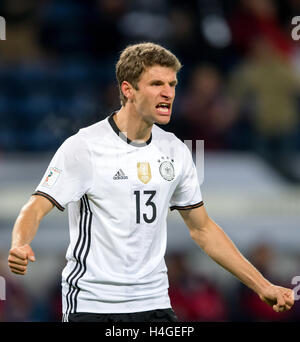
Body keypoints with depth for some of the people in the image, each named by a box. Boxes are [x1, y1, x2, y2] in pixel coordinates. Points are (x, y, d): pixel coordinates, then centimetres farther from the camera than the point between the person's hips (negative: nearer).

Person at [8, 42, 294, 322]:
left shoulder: (176, 151, 8)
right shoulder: (83, 146, -8)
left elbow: (202, 229, 16)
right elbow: (36, 208, -13)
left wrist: (263, 287, 13)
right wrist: (20, 246, -36)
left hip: (154, 303, 4)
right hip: (91, 305, -4)